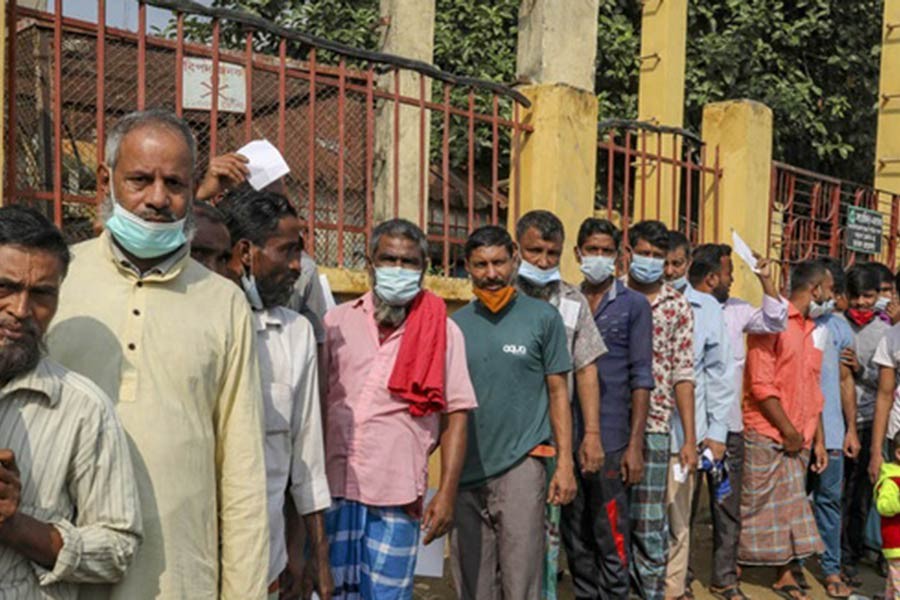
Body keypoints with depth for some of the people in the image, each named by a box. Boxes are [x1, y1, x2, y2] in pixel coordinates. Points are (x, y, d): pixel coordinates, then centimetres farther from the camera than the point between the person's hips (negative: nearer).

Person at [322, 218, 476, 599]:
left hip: (398, 495, -1)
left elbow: (456, 414, 0)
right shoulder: (337, 322, 5)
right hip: (333, 487, 2)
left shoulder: (443, 331, 0)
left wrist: (447, 493, -5)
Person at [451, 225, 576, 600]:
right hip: (466, 470, 3)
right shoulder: (456, 324, 8)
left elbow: (557, 392, 2)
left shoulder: (542, 317, 1)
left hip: (520, 464, -3)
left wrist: (565, 463, -4)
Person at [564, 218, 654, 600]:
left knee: (611, 536, 2)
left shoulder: (633, 305, 1)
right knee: (575, 536, 12)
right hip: (567, 437, 3)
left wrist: (635, 444, -9)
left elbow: (640, 378, -3)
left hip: (610, 439, -3)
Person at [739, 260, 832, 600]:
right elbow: (761, 384, -16)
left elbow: (813, 389, 18)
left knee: (792, 510, 11)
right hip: (766, 436, -7)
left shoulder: (814, 330, 15)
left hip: (799, 440, 7)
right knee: (755, 508, 0)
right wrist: (788, 431, -13)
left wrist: (818, 440, 13)